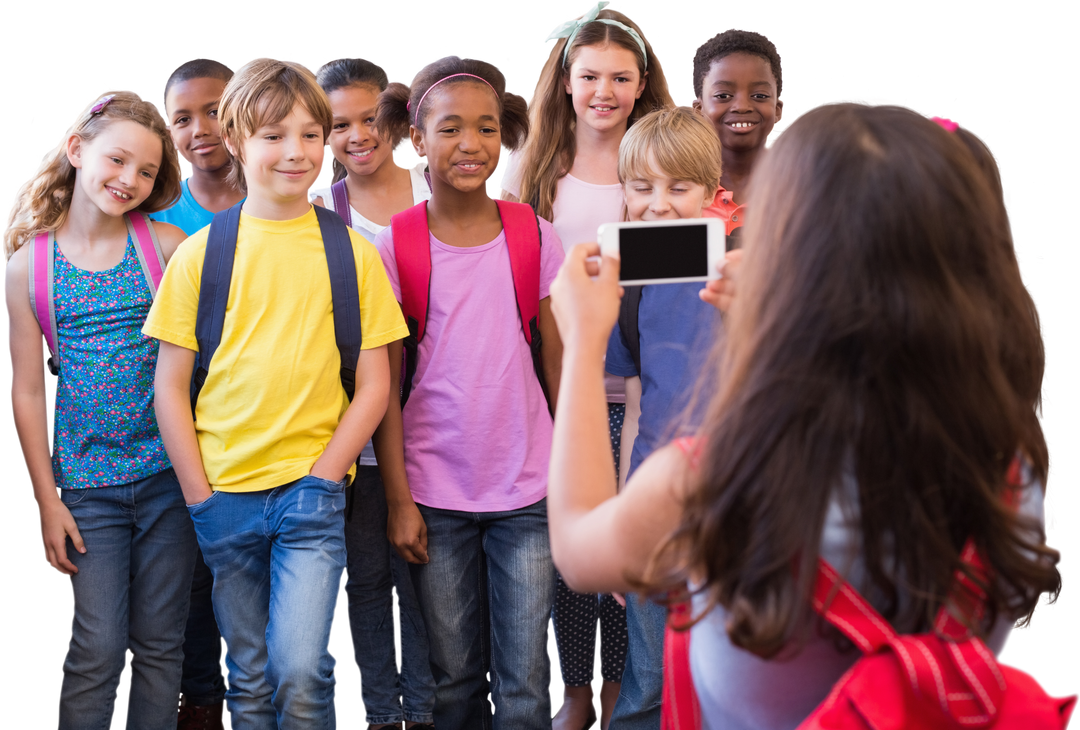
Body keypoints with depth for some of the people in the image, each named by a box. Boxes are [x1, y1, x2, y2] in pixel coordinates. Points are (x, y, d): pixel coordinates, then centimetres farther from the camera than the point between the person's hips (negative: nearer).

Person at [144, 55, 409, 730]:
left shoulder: (352, 253, 1)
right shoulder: (199, 254, 2)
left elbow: (374, 385, 1)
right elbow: (171, 386, 3)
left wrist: (322, 476, -8)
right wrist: (200, 494, -3)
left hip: (312, 492, -1)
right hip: (224, 493, 1)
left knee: (302, 669, -14)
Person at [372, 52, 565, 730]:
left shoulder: (535, 236, 0)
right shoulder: (392, 247, -3)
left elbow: (559, 362, 6)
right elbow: (383, 382, 0)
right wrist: (398, 497, -3)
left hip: (527, 492, 0)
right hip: (435, 491, 0)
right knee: (454, 675, 10)